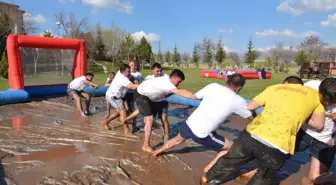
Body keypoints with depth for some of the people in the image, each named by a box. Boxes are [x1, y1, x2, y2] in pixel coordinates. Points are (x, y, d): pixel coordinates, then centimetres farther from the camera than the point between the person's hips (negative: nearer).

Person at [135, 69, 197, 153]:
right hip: (141, 95, -10)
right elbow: (180, 92, -46)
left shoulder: (167, 79, -5)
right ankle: (146, 146, -8)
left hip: (148, 95, 10)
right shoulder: (166, 83, -35)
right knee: (150, 119, -16)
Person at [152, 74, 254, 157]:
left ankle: (158, 151, 57)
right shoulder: (238, 100, -8)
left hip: (189, 124, 6)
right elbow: (251, 117, 7)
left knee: (178, 139, 36)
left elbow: (195, 96, 14)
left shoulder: (213, 86, 0)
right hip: (202, 134, -5)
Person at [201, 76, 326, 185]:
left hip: (251, 134, 2)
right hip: (278, 147, -2)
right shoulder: (313, 94, 16)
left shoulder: (274, 87, 19)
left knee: (230, 160, 28)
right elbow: (319, 125, 16)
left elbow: (250, 106, 18)